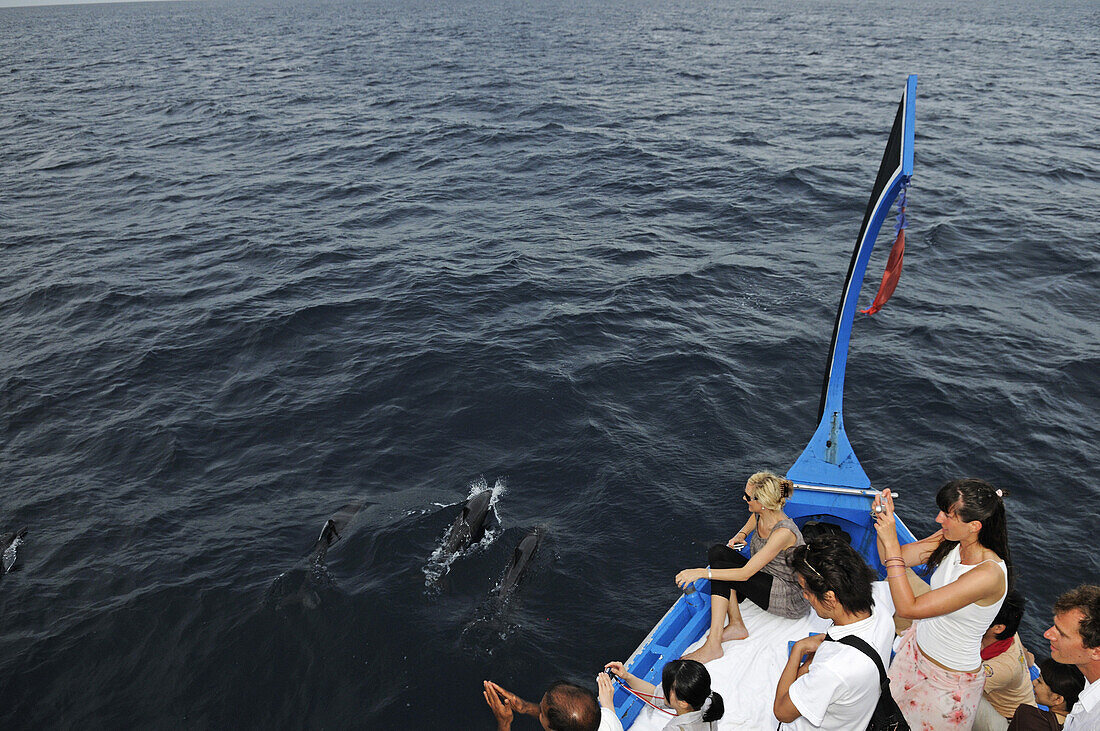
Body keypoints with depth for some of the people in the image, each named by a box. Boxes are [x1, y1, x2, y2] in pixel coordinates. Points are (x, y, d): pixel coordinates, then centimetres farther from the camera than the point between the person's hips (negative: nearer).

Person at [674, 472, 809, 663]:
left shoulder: (784, 532, -28)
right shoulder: (759, 515, -5)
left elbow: (745, 574, -29)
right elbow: (746, 530, 21)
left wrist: (702, 572, -28)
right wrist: (739, 536, -3)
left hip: (793, 601, -8)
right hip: (767, 579, 8)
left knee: (721, 567, -21)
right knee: (717, 552, -13)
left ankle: (713, 645, -20)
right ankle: (736, 625, -12)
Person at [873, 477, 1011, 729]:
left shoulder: (989, 574, -34)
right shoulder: (951, 541, -13)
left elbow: (908, 607, -34)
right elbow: (893, 558, -2)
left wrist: (891, 542, -35)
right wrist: (884, 519, -21)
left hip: (949, 678, -6)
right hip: (917, 649, 6)